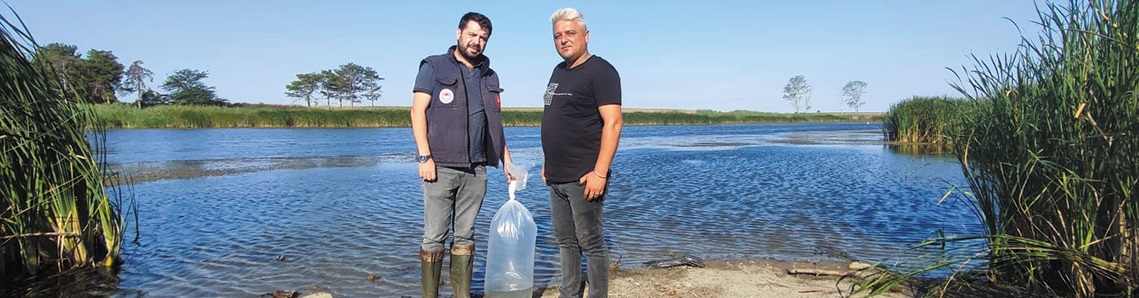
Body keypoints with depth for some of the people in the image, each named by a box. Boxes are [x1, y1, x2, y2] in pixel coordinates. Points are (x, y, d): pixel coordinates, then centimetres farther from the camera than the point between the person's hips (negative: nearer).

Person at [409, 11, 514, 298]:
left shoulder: (489, 76, 16)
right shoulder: (434, 67, 3)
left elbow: (495, 122, 18)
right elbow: (418, 111, -4)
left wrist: (506, 159, 10)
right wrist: (425, 156, -14)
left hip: (476, 169, 5)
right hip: (441, 167, -4)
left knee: (465, 236, 10)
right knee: (434, 236, 0)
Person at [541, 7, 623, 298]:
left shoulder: (600, 71, -9)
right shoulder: (558, 72, 16)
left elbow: (612, 123, -17)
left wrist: (600, 172, -22)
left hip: (583, 178, -8)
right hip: (556, 178, 8)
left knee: (591, 243, -1)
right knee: (565, 241, 14)